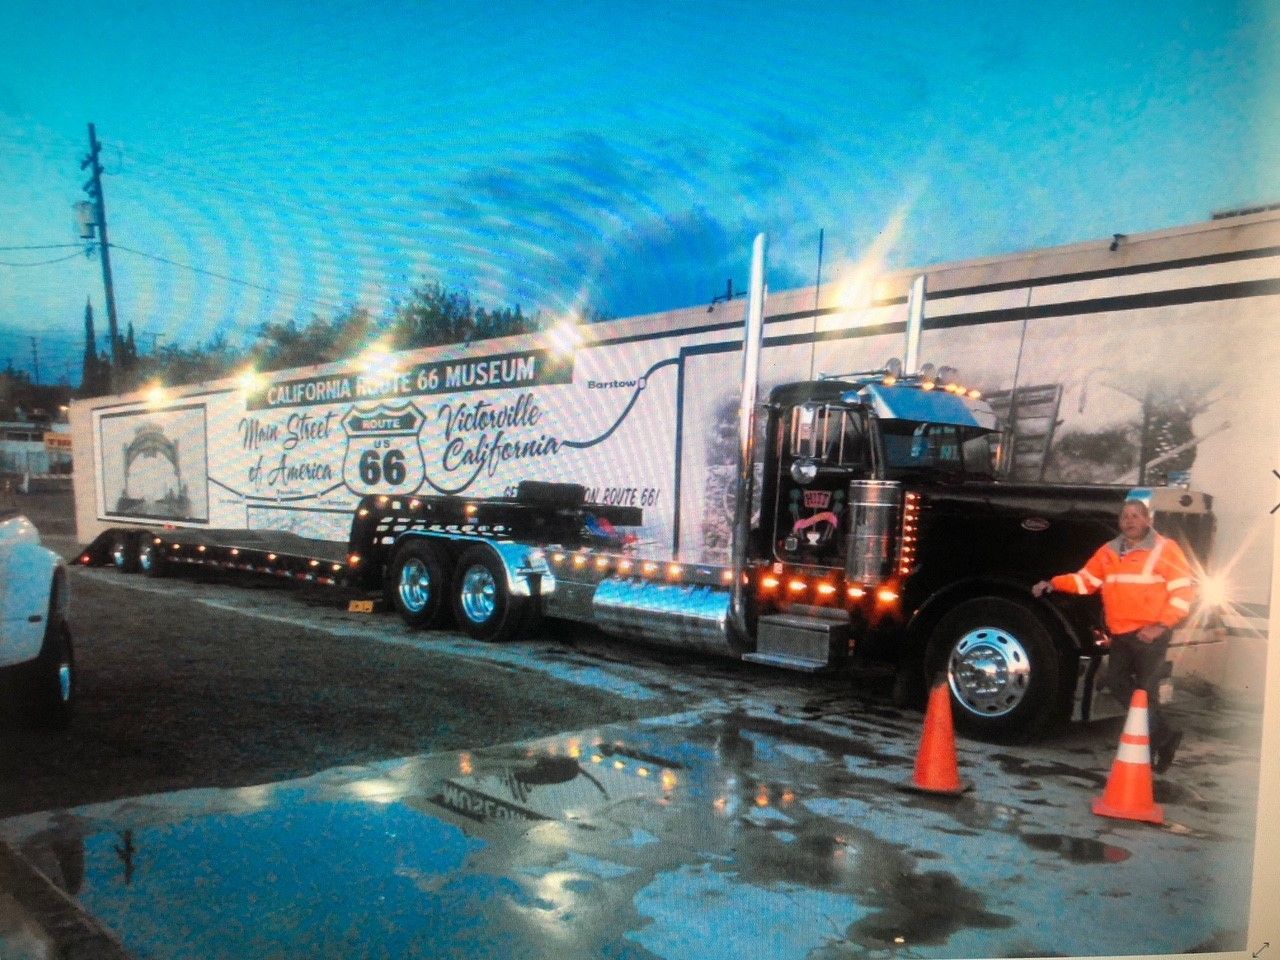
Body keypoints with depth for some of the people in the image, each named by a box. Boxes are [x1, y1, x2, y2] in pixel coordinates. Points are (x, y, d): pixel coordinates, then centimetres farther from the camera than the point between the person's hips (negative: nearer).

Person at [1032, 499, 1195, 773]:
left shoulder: (1164, 549, -7)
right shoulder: (1109, 551, 11)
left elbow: (1184, 590, -10)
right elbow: (1085, 580, 13)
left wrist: (1161, 626, -18)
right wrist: (1053, 584, -3)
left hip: (1151, 634, -7)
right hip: (1121, 634, 7)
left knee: (1145, 691, -5)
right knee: (1116, 682, 10)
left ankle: (1150, 747, 10)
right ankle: (1164, 733, 24)